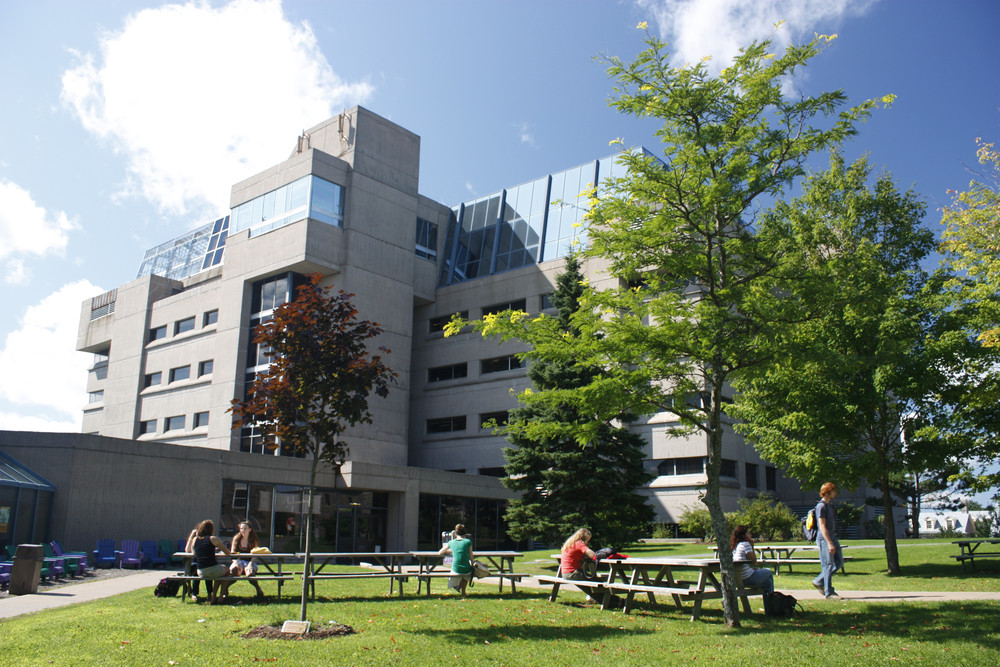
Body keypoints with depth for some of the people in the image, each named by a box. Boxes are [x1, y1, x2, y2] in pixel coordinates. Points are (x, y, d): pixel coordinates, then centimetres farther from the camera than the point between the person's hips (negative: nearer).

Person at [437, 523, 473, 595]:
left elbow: (440, 552, 19)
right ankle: (463, 590, 26)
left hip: (455, 570, 2)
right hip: (467, 570, -2)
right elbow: (471, 558, 5)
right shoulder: (468, 542, -2)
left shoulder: (451, 542, 5)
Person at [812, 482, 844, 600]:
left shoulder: (830, 505, 16)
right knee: (827, 565, -6)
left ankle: (819, 582, 19)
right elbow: (822, 527, -18)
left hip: (832, 538, 9)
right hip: (824, 539, -9)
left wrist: (833, 541, 22)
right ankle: (828, 593, 0)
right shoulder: (821, 506, -13)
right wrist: (829, 543, -22)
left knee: (839, 563, 9)